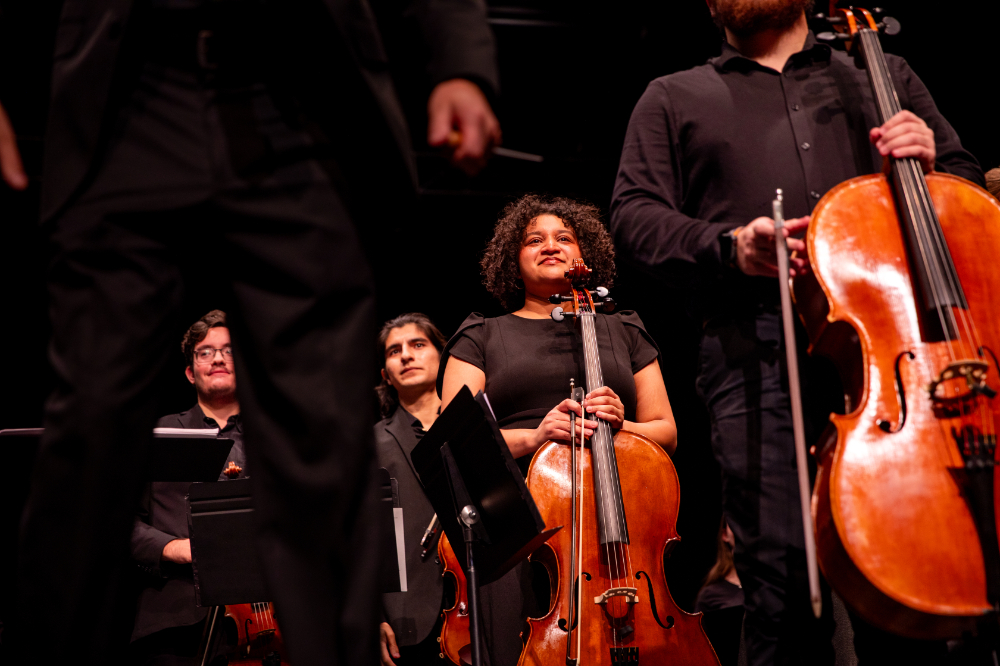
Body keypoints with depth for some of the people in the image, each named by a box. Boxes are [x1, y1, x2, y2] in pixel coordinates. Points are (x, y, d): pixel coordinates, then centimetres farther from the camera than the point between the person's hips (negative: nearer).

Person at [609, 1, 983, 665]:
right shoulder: (674, 99, 23)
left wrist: (929, 164, 3)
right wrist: (727, 244, -7)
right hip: (758, 348, -1)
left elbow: (970, 187, 27)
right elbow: (636, 215, 12)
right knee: (784, 572, -11)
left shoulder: (885, 77, 27)